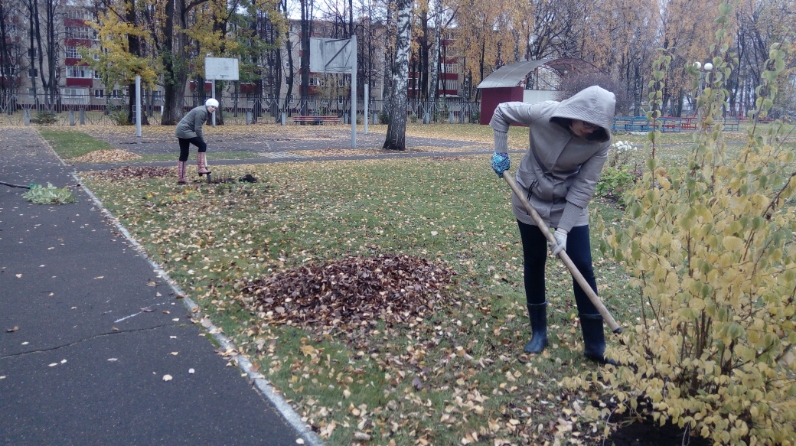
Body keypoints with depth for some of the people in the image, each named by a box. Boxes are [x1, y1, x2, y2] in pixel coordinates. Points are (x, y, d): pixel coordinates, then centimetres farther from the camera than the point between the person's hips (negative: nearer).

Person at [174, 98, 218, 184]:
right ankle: (201, 168, -14)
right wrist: (202, 140, -10)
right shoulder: (202, 111, -15)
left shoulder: (203, 111, 16)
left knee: (183, 155, 10)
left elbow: (196, 127, 21)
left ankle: (180, 178, 12)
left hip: (180, 131, 11)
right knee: (202, 145, -13)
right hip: (185, 131, -11)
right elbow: (197, 128, -18)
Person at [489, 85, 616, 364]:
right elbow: (502, 113, -9)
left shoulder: (599, 142, -22)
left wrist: (564, 228, -23)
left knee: (583, 268, -3)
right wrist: (501, 154, -12)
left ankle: (596, 344, 8)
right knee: (533, 264, 8)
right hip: (530, 199, 0)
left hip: (570, 205, 0)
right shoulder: (544, 114, -24)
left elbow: (583, 187, -19)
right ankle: (538, 332, 24)